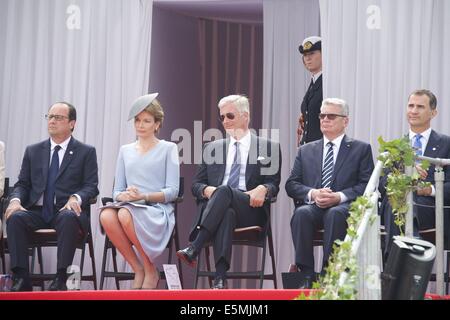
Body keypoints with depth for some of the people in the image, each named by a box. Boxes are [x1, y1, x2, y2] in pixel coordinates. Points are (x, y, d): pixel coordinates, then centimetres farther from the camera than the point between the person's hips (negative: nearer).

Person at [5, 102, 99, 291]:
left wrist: (75, 198, -22)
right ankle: (21, 279, -28)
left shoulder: (86, 152, 9)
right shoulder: (33, 151, 19)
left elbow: (91, 186, 0)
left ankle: (61, 278, -34)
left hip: (67, 211, -3)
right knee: (14, 217, -29)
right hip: (36, 211, 3)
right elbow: (22, 184, 14)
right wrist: (15, 200, -9)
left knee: (68, 218, -38)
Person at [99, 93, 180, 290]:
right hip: (129, 207, 3)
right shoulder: (125, 150, 21)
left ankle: (150, 270, -16)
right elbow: (117, 191, 17)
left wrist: (144, 196, -15)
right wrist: (123, 196, -8)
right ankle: (138, 269, -18)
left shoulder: (168, 149, 10)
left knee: (126, 214, -38)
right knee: (106, 215, -34)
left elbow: (172, 191, 1)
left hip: (158, 210, -3)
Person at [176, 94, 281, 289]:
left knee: (224, 191, -35)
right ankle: (220, 279, -51)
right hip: (219, 208, 1)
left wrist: (263, 189, -16)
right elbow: (196, 184, 19)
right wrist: (206, 190, -6)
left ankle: (193, 249, -44)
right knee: (226, 213, -38)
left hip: (250, 209, -1)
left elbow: (274, 184, 10)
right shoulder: (212, 148, 24)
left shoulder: (269, 148, 15)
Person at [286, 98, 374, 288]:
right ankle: (306, 276, -31)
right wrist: (312, 193, -8)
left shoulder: (361, 149, 14)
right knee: (302, 213, -33)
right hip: (312, 205, 2)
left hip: (344, 207, -2)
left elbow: (367, 185, 2)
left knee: (335, 214, -38)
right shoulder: (306, 150, 22)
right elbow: (291, 184, 13)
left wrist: (340, 196, -14)